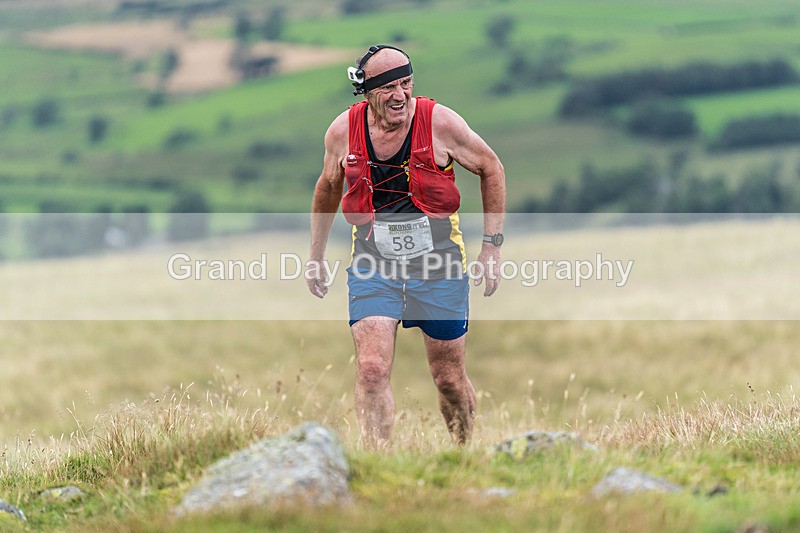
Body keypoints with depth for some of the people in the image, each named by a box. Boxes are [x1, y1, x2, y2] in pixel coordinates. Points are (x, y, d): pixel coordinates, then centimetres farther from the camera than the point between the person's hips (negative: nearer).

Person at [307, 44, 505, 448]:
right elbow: (328, 188, 15)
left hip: (438, 264, -1)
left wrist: (492, 245, -1)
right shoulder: (343, 132, -6)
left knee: (449, 379, 8)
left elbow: (491, 169, 2)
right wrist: (316, 256, 20)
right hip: (372, 264, 1)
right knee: (371, 370, -16)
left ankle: (465, 455, 33)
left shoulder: (440, 123, -12)